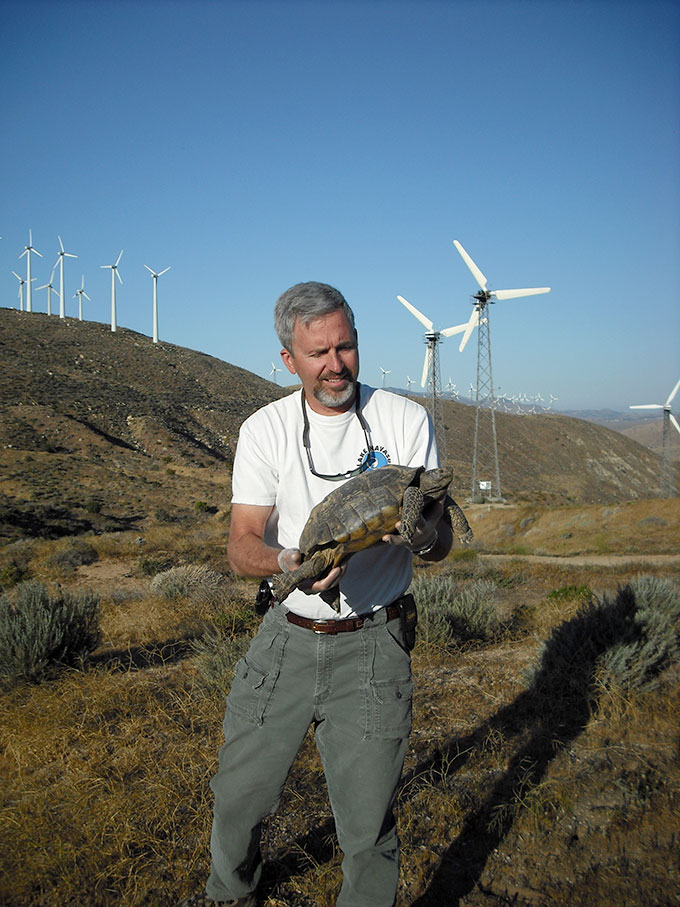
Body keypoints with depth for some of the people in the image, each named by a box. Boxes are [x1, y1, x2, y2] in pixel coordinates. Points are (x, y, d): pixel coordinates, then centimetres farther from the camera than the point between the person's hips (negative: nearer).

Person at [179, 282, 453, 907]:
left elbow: (441, 544, -4)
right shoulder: (265, 430, -2)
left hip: (371, 644, -1)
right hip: (287, 637, 2)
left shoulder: (406, 420, -4)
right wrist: (286, 563, -28)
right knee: (239, 792, 15)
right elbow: (242, 546, -5)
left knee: (368, 822, 2)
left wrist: (423, 536, -30)